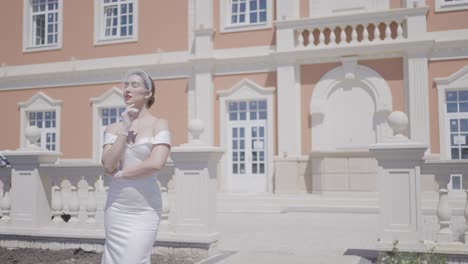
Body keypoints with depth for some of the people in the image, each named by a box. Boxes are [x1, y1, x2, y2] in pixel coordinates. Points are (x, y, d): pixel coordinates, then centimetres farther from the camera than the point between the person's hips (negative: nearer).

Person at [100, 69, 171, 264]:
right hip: (116, 207, 4)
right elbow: (108, 166, -6)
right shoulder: (114, 128, 7)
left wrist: (120, 174, -7)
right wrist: (125, 129, -9)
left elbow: (156, 164, -18)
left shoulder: (159, 125, -4)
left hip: (145, 208, -4)